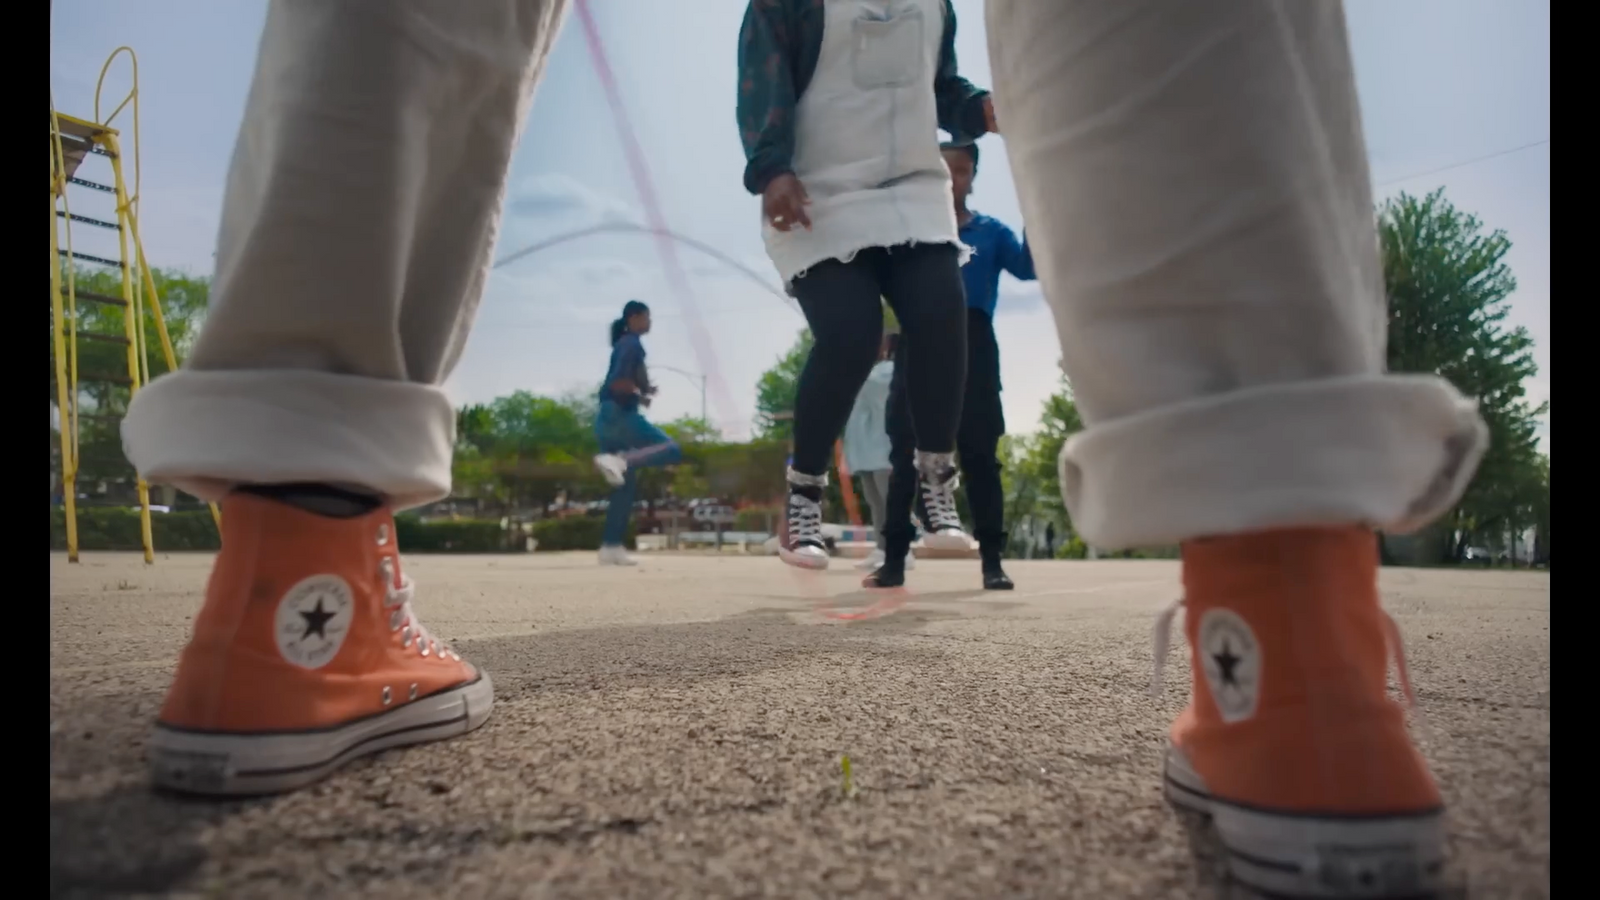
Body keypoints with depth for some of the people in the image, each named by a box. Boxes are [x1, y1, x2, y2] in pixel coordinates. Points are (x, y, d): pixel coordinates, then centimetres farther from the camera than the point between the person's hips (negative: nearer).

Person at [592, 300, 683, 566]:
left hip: (612, 417, 9)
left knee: (625, 486, 8)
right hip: (619, 415, -9)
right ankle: (618, 461, -27)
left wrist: (641, 395, 9)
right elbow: (618, 383, -18)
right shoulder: (631, 344, -7)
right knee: (671, 449, -13)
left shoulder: (626, 344, 22)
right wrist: (643, 392, -4)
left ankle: (611, 547, 7)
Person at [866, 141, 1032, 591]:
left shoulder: (991, 231, 13)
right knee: (906, 452, -3)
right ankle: (894, 559, 1)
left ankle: (992, 561, -1)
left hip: (972, 345, 0)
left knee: (979, 453, -4)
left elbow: (1028, 268, -3)